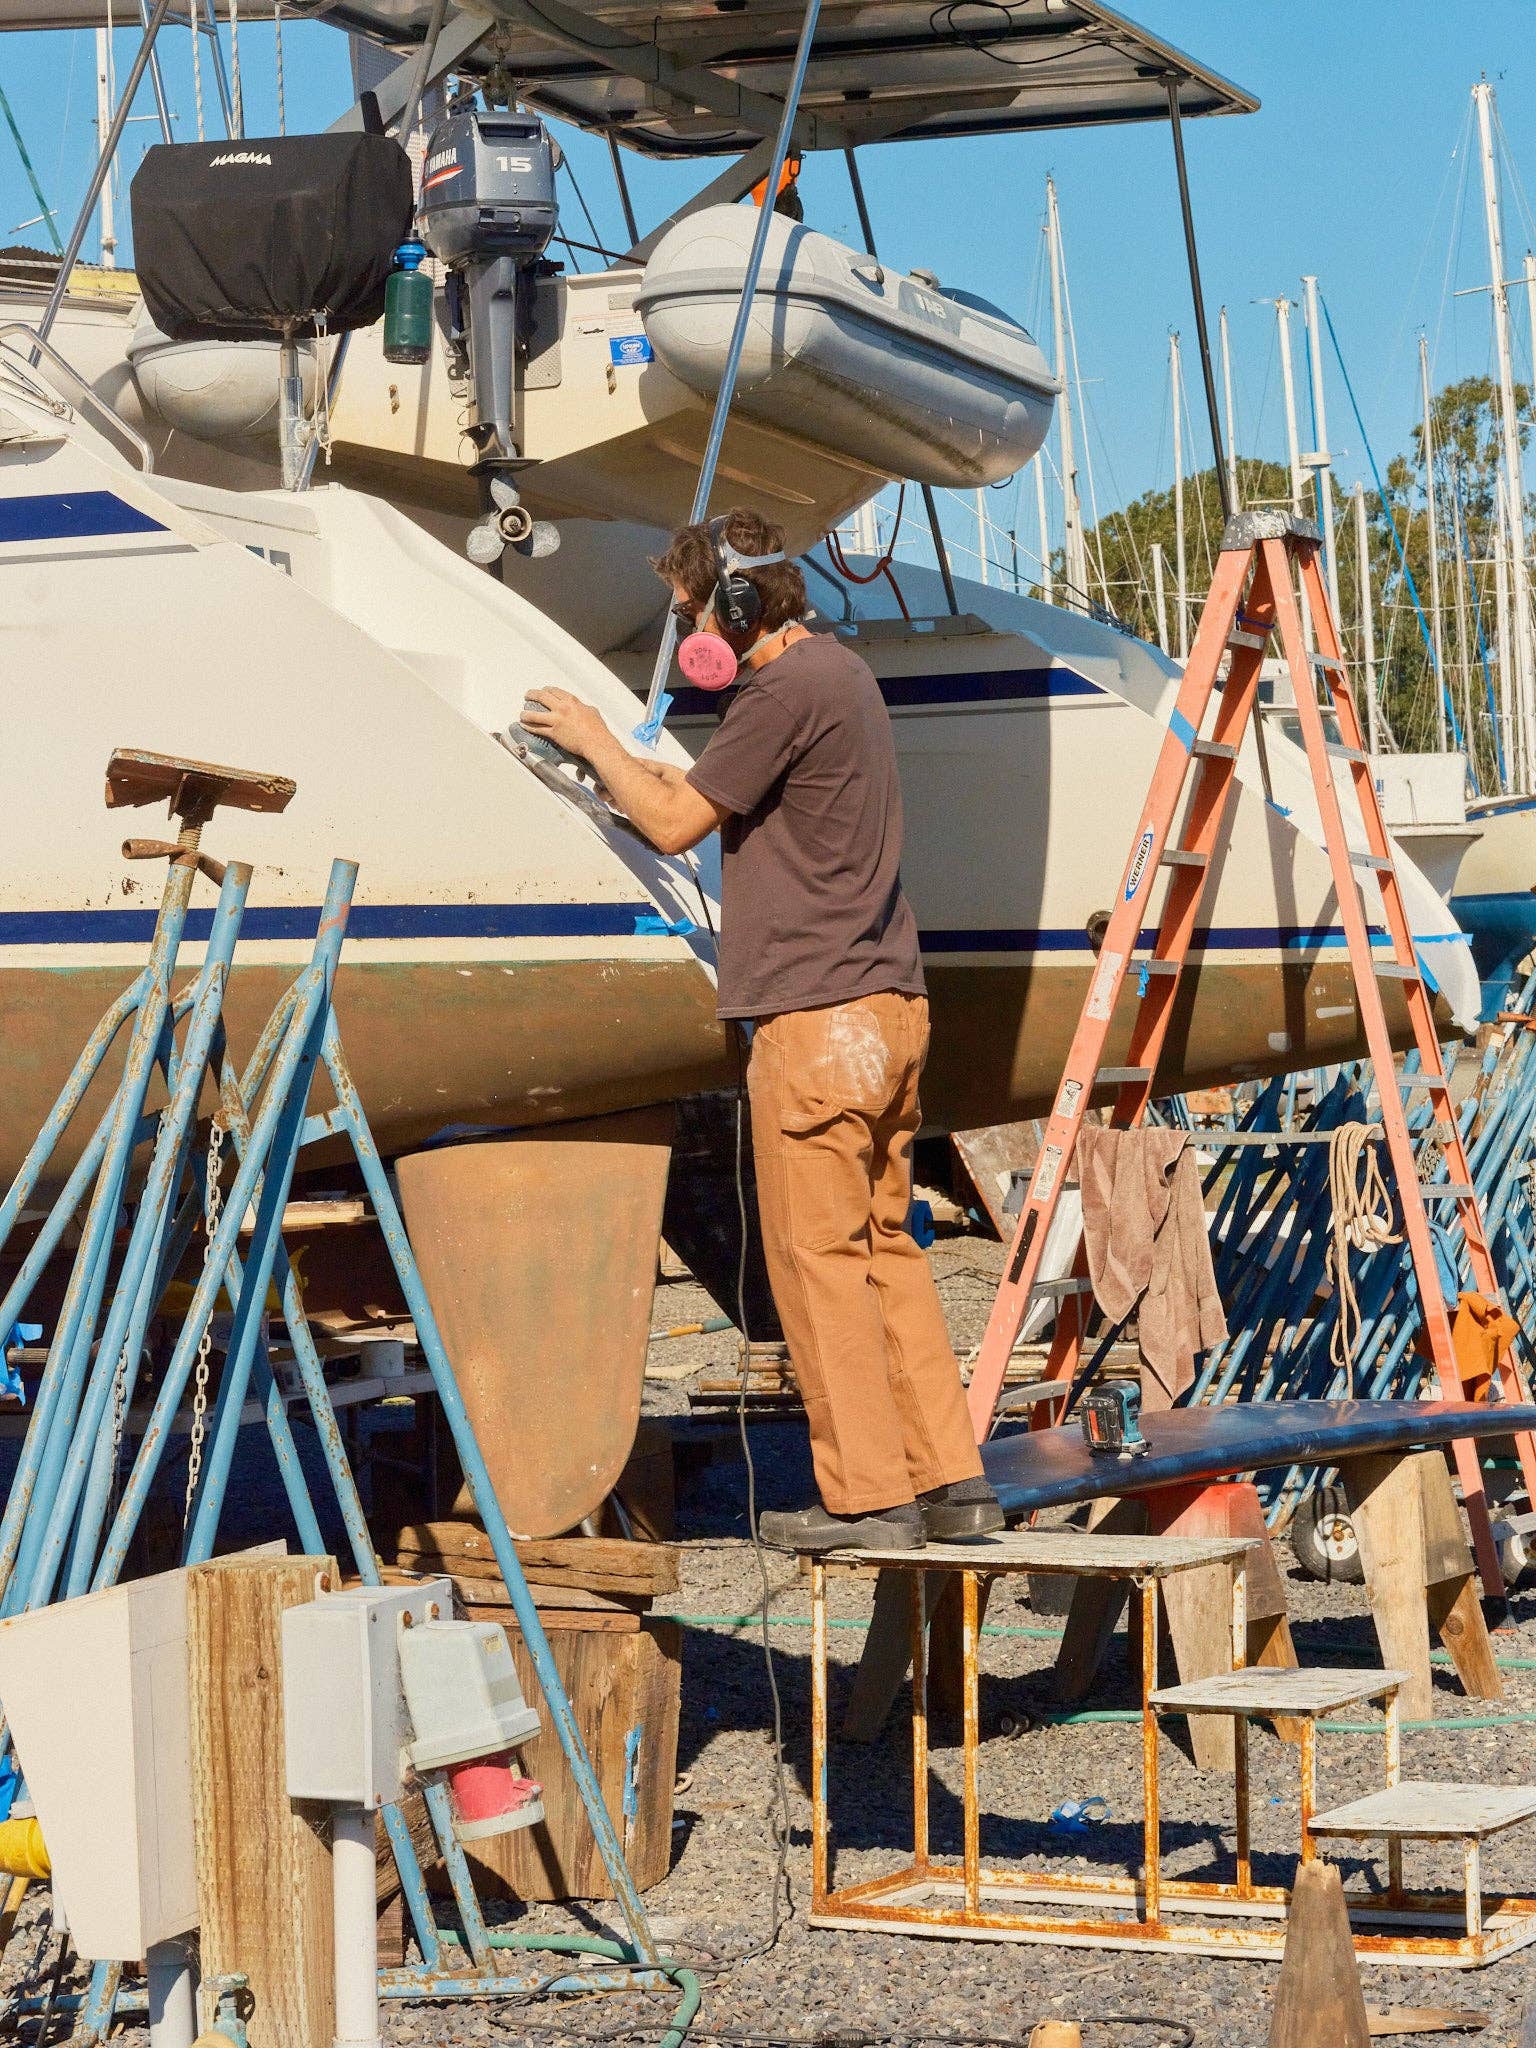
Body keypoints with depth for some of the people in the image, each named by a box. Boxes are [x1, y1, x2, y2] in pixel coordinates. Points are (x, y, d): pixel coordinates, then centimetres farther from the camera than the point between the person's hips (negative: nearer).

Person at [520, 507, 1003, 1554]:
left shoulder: (788, 690, -13)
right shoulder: (843, 672, 18)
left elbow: (677, 823, -7)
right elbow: (710, 796, 26)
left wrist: (593, 740, 6)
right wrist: (620, 757, 23)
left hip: (817, 1013, -10)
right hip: (890, 1002, 10)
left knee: (818, 1254, -4)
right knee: (886, 1246, 12)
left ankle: (866, 1494, -1)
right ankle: (950, 1478, 12)